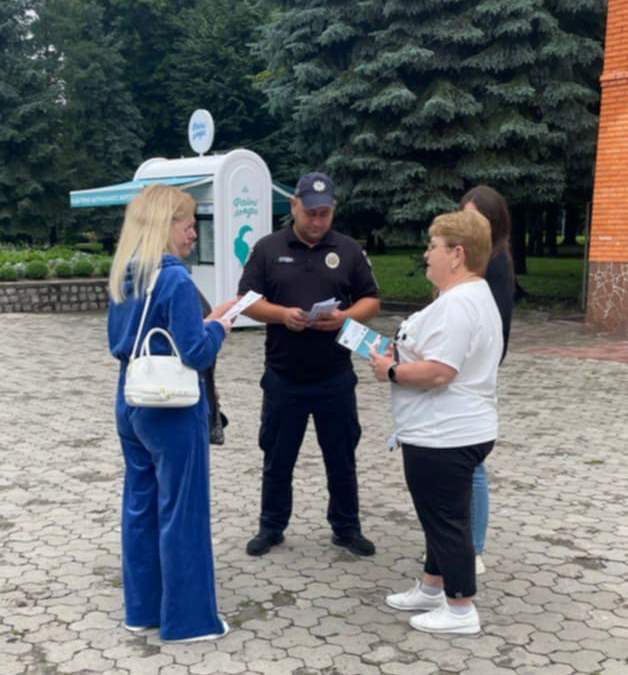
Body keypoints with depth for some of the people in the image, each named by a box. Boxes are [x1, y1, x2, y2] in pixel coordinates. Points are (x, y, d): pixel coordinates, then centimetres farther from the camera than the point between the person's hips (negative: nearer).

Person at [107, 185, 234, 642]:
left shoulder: (123, 277, 6)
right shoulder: (175, 279, -19)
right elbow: (196, 353, -21)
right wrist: (218, 327, -2)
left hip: (131, 407, 8)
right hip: (172, 412, -8)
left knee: (139, 507, 16)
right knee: (182, 513, 3)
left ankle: (142, 608, 29)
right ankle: (188, 619, 15)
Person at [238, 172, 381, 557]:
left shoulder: (348, 250, 3)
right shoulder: (268, 249, 1)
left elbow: (371, 301, 4)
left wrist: (345, 317, -16)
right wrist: (282, 314, -20)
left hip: (335, 377, 1)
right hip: (283, 377, 0)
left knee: (342, 456, 11)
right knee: (278, 457, 11)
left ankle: (347, 528, 26)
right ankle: (272, 527, 26)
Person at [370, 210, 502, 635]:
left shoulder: (457, 304, -24)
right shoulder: (471, 296, 12)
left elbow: (437, 373, -30)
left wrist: (392, 371, -14)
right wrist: (402, 353, 8)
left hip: (445, 437, -11)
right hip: (449, 433, 11)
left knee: (446, 519, 2)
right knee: (439, 515, 21)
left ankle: (461, 610, 15)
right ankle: (432, 589, 36)